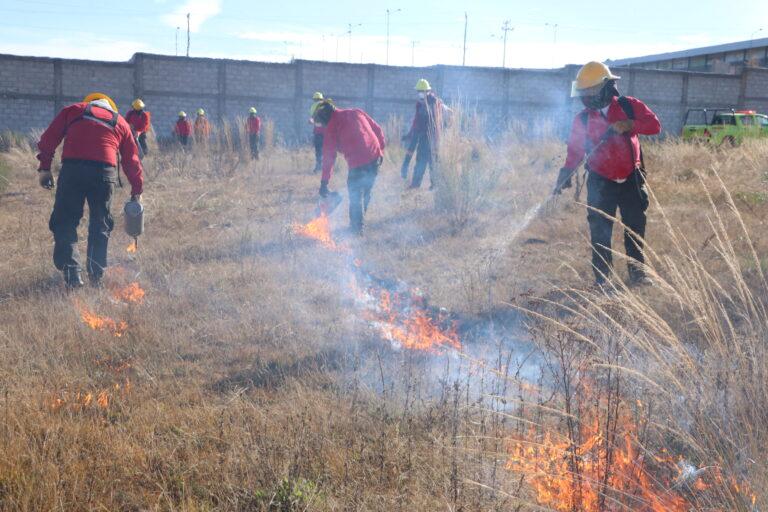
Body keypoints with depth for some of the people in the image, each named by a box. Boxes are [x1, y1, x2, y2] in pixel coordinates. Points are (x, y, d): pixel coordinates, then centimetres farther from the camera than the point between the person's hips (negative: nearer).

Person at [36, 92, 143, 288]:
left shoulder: (73, 110, 21)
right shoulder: (120, 122, 24)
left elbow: (48, 138, 11)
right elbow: (131, 160, 24)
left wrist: (44, 167, 12)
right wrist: (137, 190, 29)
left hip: (72, 169, -1)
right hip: (105, 173, 1)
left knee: (65, 222, 7)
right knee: (100, 225, 15)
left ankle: (72, 273, -3)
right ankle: (96, 275, 13)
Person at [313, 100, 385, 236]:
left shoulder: (331, 127, 1)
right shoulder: (356, 112, 14)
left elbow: (328, 156, 0)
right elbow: (378, 130, 14)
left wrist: (324, 182, 4)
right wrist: (380, 150, 19)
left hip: (358, 164, -6)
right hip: (375, 159, 6)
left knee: (355, 196, 8)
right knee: (365, 192, 19)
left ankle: (356, 228, 12)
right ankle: (357, 223, 28)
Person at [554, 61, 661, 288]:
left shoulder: (629, 106, -3)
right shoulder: (582, 119, 1)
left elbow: (654, 124, -13)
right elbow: (575, 150, 4)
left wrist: (629, 125, -28)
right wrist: (565, 175, -7)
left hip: (631, 180, 0)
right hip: (600, 182, 0)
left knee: (635, 228, 8)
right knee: (599, 232, 0)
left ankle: (638, 272, 21)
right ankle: (602, 277, 9)